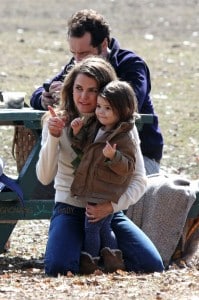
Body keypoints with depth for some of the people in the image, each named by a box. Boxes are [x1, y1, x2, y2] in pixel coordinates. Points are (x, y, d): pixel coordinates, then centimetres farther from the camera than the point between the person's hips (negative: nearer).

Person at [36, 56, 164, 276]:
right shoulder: (58, 123, -4)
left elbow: (139, 180, -4)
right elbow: (45, 177, -11)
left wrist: (112, 206, -21)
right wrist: (53, 138, -25)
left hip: (109, 211, 1)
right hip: (70, 209, -1)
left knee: (152, 265, -17)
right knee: (58, 268, -30)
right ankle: (85, 254, 6)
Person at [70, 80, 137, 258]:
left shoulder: (124, 139, -18)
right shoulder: (96, 129, 8)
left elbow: (127, 167, -20)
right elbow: (83, 149, 21)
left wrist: (113, 157, -38)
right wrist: (77, 133, 3)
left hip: (105, 196, -9)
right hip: (93, 193, 9)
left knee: (91, 228, -2)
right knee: (103, 228, 19)